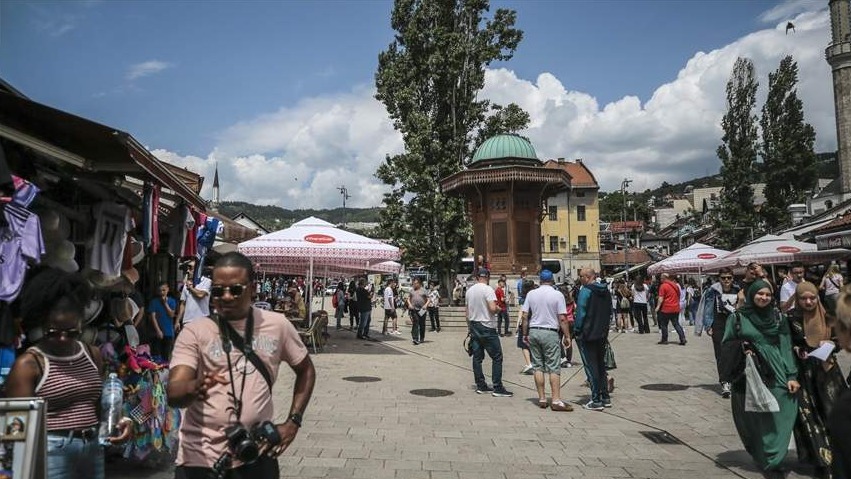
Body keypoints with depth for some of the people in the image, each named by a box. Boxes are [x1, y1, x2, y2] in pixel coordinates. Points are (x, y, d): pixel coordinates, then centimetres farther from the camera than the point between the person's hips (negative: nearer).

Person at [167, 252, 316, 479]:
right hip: (200, 458, -1)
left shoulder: (277, 325, 0)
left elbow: (305, 370, 13)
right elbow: (173, 394, -15)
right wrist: (194, 388, -36)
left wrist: (293, 422, 4)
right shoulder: (194, 332, -5)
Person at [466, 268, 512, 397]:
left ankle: (481, 386, 15)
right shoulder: (488, 289, -13)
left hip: (473, 326, 7)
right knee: (497, 357, -1)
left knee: (477, 357, 10)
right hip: (487, 327, -7)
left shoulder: (469, 291, 9)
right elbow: (492, 308, -24)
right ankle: (497, 388, -3)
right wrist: (498, 309, -2)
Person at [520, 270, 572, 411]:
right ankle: (556, 400, -4)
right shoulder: (557, 295, -5)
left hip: (534, 332, 4)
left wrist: (525, 334, 13)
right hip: (550, 332, -4)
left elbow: (525, 316, 4)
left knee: (538, 366, 9)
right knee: (554, 367, -1)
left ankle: (542, 399, 13)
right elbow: (562, 318, -9)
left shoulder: (531, 294, 5)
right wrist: (567, 336, -2)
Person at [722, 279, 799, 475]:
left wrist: (792, 376, -2)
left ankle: (772, 460, 6)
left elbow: (786, 347, 5)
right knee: (755, 419, 5)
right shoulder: (738, 317, 1)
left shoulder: (778, 317, 7)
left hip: (776, 376, 1)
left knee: (778, 419, -3)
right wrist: (740, 351, -16)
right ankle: (763, 458, 20)